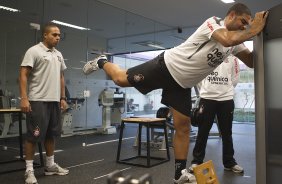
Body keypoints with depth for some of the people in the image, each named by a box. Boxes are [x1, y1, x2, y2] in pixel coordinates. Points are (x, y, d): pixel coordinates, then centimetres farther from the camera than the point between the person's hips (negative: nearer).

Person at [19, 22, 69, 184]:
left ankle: (50, 165, 24)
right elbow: (23, 75, -11)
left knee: (51, 134, 13)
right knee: (34, 135, -3)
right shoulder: (34, 51, -6)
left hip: (55, 100, 7)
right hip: (38, 100, -7)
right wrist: (24, 98, -20)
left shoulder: (58, 55, 16)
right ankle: (29, 170, 7)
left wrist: (63, 98, 15)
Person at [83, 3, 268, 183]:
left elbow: (252, 62, 10)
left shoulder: (235, 44, 7)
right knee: (121, 79, 1)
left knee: (183, 127, 3)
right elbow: (228, 40, -36)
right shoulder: (213, 22, -16)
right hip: (166, 66, -7)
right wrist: (255, 30, -25)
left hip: (183, 84, 7)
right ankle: (102, 62, 35)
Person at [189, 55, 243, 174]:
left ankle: (229, 162, 23)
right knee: (202, 132, 4)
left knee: (227, 133, 10)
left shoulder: (232, 56, 6)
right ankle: (197, 161, 15)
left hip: (226, 99, 2)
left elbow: (235, 78, 10)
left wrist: (226, 89, 12)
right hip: (207, 98, -1)